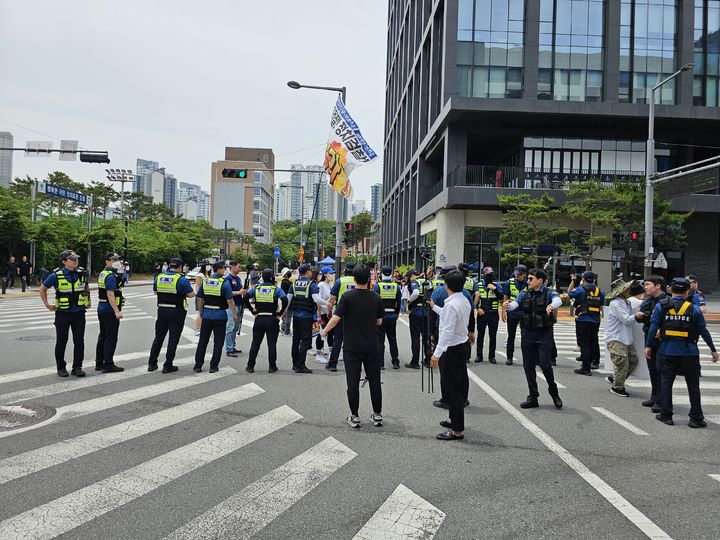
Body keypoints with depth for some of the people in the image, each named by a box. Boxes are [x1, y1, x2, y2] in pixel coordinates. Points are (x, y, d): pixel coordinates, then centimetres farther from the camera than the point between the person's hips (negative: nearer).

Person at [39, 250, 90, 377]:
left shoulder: (82, 273, 1)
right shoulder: (56, 275, -9)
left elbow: (86, 287, 23)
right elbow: (42, 289, 5)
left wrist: (88, 301, 16)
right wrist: (47, 305, 4)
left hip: (79, 313, 3)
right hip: (62, 313, -3)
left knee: (79, 341, 3)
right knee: (61, 341, 5)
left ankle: (77, 367, 12)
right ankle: (61, 368, 17)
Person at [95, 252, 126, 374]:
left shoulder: (102, 274, 15)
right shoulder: (110, 276, -16)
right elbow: (110, 294, -23)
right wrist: (117, 311, -25)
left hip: (102, 309, 10)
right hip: (110, 310, -10)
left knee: (103, 336, 15)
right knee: (111, 338, -6)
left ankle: (99, 363, 22)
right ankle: (108, 365, -4)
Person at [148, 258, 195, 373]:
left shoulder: (158, 277, 2)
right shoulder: (181, 279, -13)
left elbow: (155, 291, 16)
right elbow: (192, 294, -10)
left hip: (162, 310, 5)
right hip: (177, 312, -4)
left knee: (158, 337, 15)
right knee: (173, 339, 4)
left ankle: (152, 364, 19)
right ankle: (168, 365, 6)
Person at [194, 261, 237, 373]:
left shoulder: (205, 281, 4)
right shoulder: (225, 283, -10)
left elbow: (199, 299, 9)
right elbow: (230, 301, -11)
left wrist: (201, 312, 21)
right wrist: (234, 314, 0)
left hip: (206, 315, 4)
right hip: (220, 316, -4)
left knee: (202, 341, 11)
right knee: (218, 342, 6)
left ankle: (198, 366, 14)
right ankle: (213, 366, 8)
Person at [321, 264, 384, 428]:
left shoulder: (347, 296, -11)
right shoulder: (376, 297, 0)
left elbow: (336, 318, -14)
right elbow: (379, 322, 8)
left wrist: (325, 331, 3)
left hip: (352, 347, -3)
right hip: (371, 346, 3)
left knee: (353, 382, 3)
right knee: (374, 380, 11)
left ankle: (354, 416, 9)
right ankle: (377, 415, 17)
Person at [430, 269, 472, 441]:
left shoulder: (451, 304, -22)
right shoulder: (464, 301, 8)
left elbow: (447, 332, -27)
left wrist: (437, 353, -28)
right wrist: (435, 307, 37)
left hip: (452, 350, -10)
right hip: (463, 345, 10)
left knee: (451, 389, -3)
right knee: (459, 386, 21)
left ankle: (457, 430, 2)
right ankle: (455, 420, 37)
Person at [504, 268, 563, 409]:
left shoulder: (549, 293, -4)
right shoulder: (524, 294, 7)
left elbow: (558, 300, -24)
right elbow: (515, 303, -9)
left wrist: (551, 306, -48)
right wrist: (508, 305, -33)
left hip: (544, 334, -4)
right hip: (527, 334, 4)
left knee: (545, 365, -9)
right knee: (528, 366, 7)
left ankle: (554, 393, 16)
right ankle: (533, 397, 19)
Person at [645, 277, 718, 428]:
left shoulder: (661, 306, -3)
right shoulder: (694, 309, -3)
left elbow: (653, 327, -4)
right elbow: (703, 331, 1)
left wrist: (648, 346, 4)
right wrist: (713, 350, 11)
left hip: (667, 352, 1)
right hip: (689, 353, 0)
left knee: (666, 382, 9)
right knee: (693, 385, 8)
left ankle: (666, 415, 12)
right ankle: (696, 418, 12)